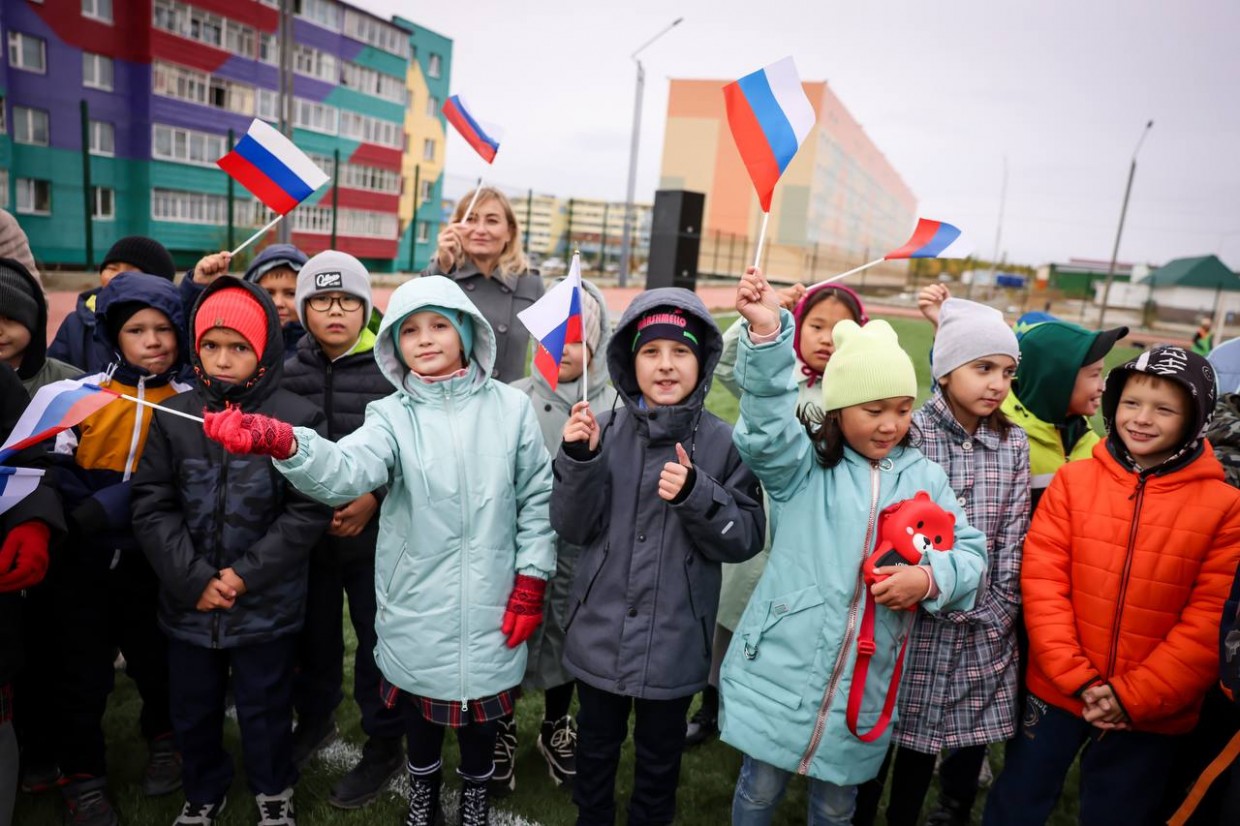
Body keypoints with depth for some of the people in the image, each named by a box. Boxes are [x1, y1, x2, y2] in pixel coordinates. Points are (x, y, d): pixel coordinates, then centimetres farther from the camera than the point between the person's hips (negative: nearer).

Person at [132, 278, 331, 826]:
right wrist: (192, 579, -12)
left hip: (267, 605, -3)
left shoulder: (298, 419, -11)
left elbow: (309, 511, -12)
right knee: (193, 710, 21)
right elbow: (152, 506, -3)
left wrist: (247, 573, -16)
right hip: (189, 603, 3)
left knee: (265, 709, 15)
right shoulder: (172, 418, -1)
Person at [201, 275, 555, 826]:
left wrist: (531, 578, -2)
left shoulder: (510, 408, -5)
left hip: (490, 603, 0)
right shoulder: (393, 416, -6)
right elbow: (346, 469, -27)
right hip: (417, 604, 1)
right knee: (421, 702, 20)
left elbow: (536, 497, 0)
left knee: (481, 701, 18)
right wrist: (283, 444, -46)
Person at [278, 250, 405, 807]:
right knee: (313, 631, 20)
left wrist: (374, 498, -16)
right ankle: (314, 718, 45)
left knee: (377, 636, 9)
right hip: (306, 531, 4)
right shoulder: (287, 371, 1)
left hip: (375, 533, -3)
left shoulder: (390, 371, -10)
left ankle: (384, 744, 27)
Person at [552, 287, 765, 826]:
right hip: (600, 634, 1)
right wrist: (579, 460, -21)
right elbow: (572, 528, -6)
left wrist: (695, 494, -25)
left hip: (675, 641, -1)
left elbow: (746, 538, -9)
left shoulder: (724, 443, -9)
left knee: (659, 758, 21)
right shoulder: (603, 430, -6)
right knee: (596, 747, 23)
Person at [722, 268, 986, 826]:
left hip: (863, 686, 3)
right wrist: (767, 334, -41)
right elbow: (767, 422, -26)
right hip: (779, 668, -2)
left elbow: (970, 552, 6)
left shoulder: (924, 478, 4)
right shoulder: (802, 463, -7)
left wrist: (929, 577, -17)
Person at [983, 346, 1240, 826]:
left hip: (1151, 712, -1)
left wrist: (1134, 696, -15)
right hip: (1058, 691, 1)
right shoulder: (1074, 480, -5)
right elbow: (1041, 580, -8)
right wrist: (1078, 678, -15)